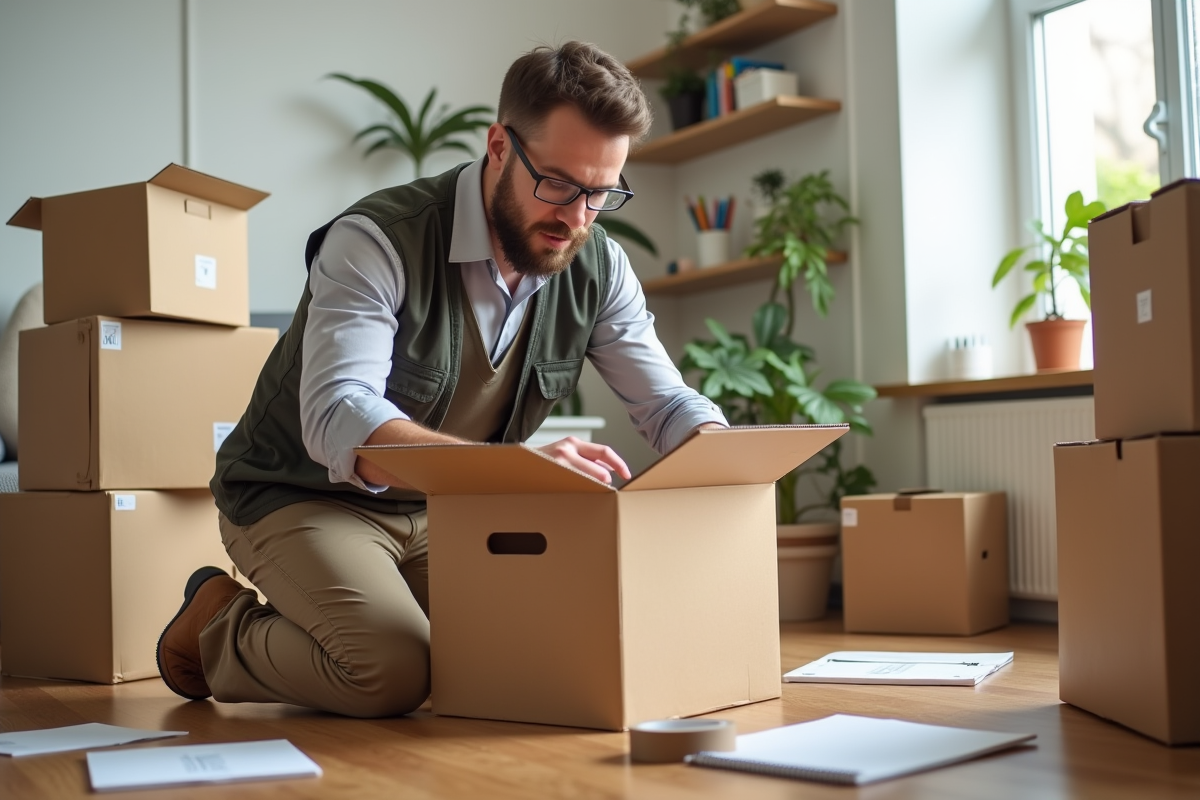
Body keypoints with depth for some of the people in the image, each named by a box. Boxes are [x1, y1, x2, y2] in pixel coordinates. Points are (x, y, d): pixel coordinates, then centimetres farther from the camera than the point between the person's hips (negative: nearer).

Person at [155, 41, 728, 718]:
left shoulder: (598, 267, -7)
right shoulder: (377, 241, -26)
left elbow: (668, 402, -1)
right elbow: (336, 420, -38)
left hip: (443, 512, 7)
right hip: (306, 499, -6)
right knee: (394, 675, -29)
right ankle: (220, 629, 3)